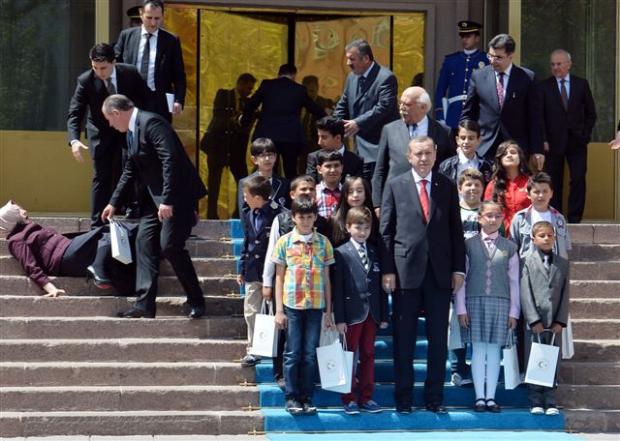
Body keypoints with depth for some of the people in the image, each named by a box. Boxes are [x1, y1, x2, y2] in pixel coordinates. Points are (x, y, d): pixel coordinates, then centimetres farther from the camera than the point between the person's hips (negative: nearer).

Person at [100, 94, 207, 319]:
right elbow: (130, 170, 23)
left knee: (170, 246, -13)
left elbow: (170, 160, -25)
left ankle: (196, 301, 0)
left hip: (176, 194, -10)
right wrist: (114, 203, 24)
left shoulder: (151, 123, -17)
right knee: (144, 241, 2)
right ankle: (144, 303, 1)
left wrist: (167, 200, -28)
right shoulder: (131, 131, 13)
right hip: (153, 195, 10)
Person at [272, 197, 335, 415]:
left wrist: (328, 311, 6)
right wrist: (279, 310, -1)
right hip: (292, 305, -1)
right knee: (293, 353, 1)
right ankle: (291, 398, 7)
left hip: (315, 306, 1)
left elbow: (327, 278, 9)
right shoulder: (285, 242, 2)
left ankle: (306, 398, 10)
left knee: (311, 354, 4)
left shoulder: (323, 242, 6)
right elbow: (279, 277, 4)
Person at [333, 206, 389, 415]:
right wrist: (339, 318, -11)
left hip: (372, 313, 4)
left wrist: (384, 315, 6)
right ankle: (349, 399, 8)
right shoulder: (341, 253, -3)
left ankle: (366, 397, 15)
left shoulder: (375, 253, 11)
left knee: (368, 355, 9)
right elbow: (337, 288, -6)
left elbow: (381, 286, 11)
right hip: (352, 313, -4)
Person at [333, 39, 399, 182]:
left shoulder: (385, 78, -12)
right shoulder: (352, 77, 14)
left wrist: (358, 123, -22)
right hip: (360, 148, 8)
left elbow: (383, 107, -21)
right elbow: (342, 106, 19)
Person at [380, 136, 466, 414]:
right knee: (403, 339, 3)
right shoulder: (395, 186, 4)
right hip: (406, 271, -2)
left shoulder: (447, 187, 9)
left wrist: (458, 268, 3)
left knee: (438, 339, 5)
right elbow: (386, 231, 2)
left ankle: (434, 398, 12)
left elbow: (456, 230, 10)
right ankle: (403, 398, 9)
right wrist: (388, 270, -5)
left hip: (440, 272, 2)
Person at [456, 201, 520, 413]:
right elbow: (461, 278, 3)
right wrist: (461, 308, -2)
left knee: (494, 350, 3)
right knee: (478, 349, 0)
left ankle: (491, 397, 9)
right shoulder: (469, 244, 3)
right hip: (475, 301, -1)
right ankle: (479, 397, 6)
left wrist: (514, 311, 4)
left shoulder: (509, 247, 7)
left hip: (500, 303, 1)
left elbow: (514, 281, 7)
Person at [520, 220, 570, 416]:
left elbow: (565, 294, 7)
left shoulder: (562, 264, 9)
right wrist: (534, 320, -11)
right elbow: (525, 293, -4)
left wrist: (561, 321, -3)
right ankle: (535, 402, 7)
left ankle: (550, 402, 9)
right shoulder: (528, 262, 1)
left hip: (555, 322, 2)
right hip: (534, 322, -2)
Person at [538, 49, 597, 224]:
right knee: (554, 183, 2)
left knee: (578, 180, -7)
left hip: (577, 142, 1)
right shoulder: (544, 87, 3)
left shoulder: (581, 84, 7)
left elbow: (590, 113, 11)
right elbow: (539, 116, 1)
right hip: (553, 143, -1)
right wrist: (543, 140, -8)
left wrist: (585, 134, 1)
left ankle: (574, 219, -2)